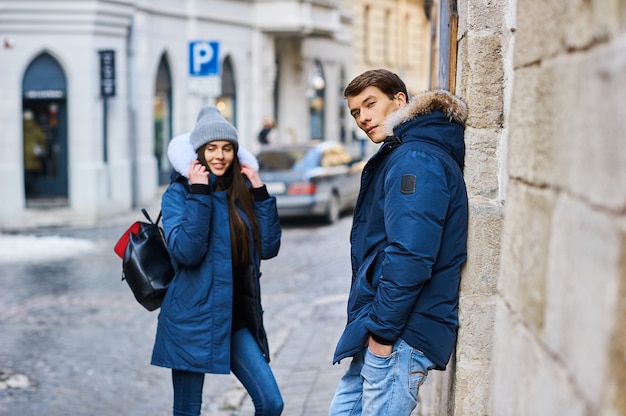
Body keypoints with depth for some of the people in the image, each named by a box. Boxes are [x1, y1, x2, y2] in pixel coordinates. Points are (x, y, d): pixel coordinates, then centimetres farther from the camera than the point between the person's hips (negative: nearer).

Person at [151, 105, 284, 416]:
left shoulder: (242, 191, 8)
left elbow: (268, 248, 1)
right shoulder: (178, 193, -6)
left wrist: (260, 193, -3)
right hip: (193, 320, -4)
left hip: (237, 320, 4)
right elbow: (185, 252, -20)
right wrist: (198, 194, -21)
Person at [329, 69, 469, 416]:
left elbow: (409, 256, -25)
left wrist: (381, 328, -20)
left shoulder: (416, 160, -15)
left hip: (400, 335, -11)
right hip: (378, 332, 11)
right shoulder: (397, 156, 19)